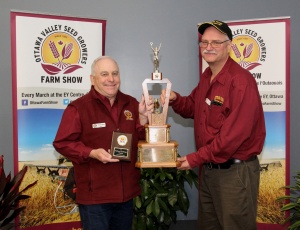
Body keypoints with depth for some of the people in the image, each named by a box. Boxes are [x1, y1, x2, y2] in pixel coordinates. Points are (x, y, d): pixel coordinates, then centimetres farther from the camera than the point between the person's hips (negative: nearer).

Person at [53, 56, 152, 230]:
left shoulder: (131, 104, 6)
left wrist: (143, 117, -9)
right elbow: (62, 143, -10)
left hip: (126, 193, 6)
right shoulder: (78, 107, -10)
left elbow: (140, 140, 8)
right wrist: (92, 153, -22)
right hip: (94, 195, -5)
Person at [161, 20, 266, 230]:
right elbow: (193, 108, 20)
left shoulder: (241, 81, -21)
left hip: (235, 171, -9)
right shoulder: (206, 77, 8)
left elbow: (235, 133, -25)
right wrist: (175, 99, -2)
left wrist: (196, 158, -19)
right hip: (208, 169, 9)